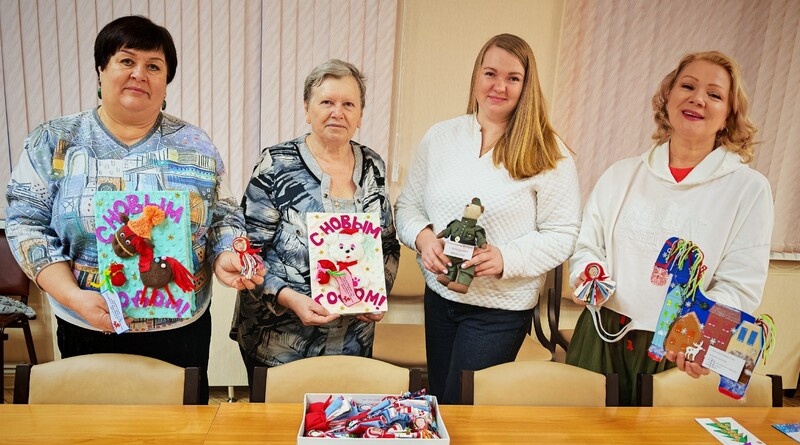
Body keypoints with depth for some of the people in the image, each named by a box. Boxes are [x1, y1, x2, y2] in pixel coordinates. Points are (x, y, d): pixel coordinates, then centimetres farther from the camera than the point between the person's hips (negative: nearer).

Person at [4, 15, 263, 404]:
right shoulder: (53, 142, 0)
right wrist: (73, 296, -16)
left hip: (181, 328, 1)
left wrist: (226, 258, -17)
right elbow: (28, 224, -3)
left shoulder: (196, 147, 1)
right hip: (88, 331, 0)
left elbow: (224, 217, 4)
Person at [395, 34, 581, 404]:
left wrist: (505, 258, -23)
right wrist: (423, 237, -14)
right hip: (439, 296, 4)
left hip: (501, 308, -4)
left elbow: (562, 234, -9)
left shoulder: (547, 152, -10)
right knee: (437, 399, 21)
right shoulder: (440, 137, 1)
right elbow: (409, 204, 7)